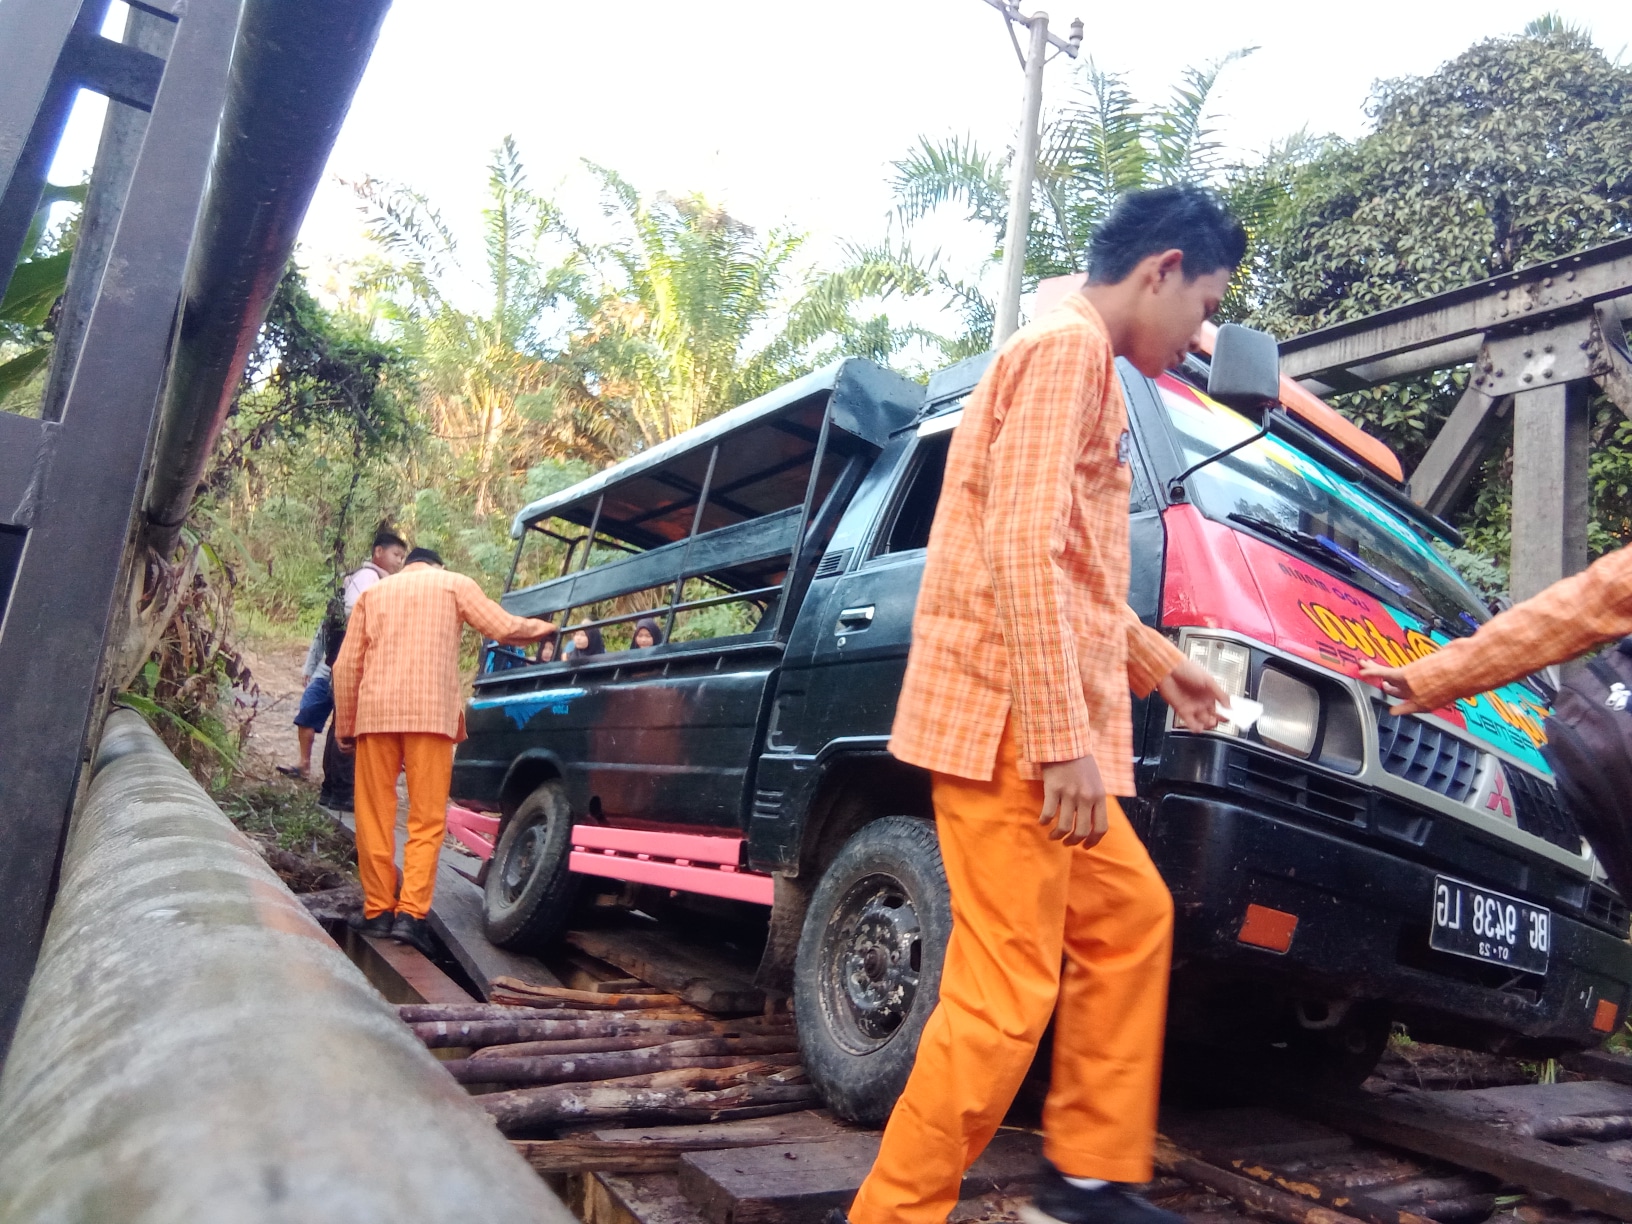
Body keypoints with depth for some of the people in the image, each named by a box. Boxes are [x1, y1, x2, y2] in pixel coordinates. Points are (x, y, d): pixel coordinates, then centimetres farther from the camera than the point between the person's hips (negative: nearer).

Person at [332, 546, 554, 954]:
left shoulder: (374, 592, 20)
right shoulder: (454, 584, 13)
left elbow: (346, 666, 13)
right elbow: (504, 629, 2)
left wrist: (344, 728, 16)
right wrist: (546, 627, 21)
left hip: (375, 713, 3)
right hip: (430, 713, -2)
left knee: (374, 817, 9)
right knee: (426, 820, 1)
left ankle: (378, 911, 11)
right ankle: (410, 912, -7)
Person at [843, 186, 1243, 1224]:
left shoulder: (1080, 364, 23)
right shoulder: (1069, 347, -8)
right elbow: (1022, 552, -21)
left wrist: (1155, 661, 32)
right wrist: (1067, 738, -23)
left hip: (1036, 727, 11)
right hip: (1012, 723, -11)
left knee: (1129, 918, 19)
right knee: (1005, 995, -6)